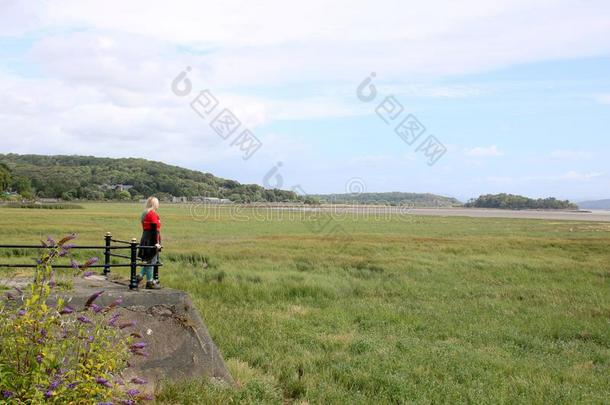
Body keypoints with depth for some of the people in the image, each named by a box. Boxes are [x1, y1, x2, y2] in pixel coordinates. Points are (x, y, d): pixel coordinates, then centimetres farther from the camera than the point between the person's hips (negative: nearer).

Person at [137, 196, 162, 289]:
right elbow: (154, 230, -19)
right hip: (151, 241, -9)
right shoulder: (153, 214, -15)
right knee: (151, 261, -3)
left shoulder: (145, 214, 15)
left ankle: (139, 277, 13)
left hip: (145, 240, 9)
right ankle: (150, 282, 2)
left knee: (149, 261, 16)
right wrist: (156, 243, -20)